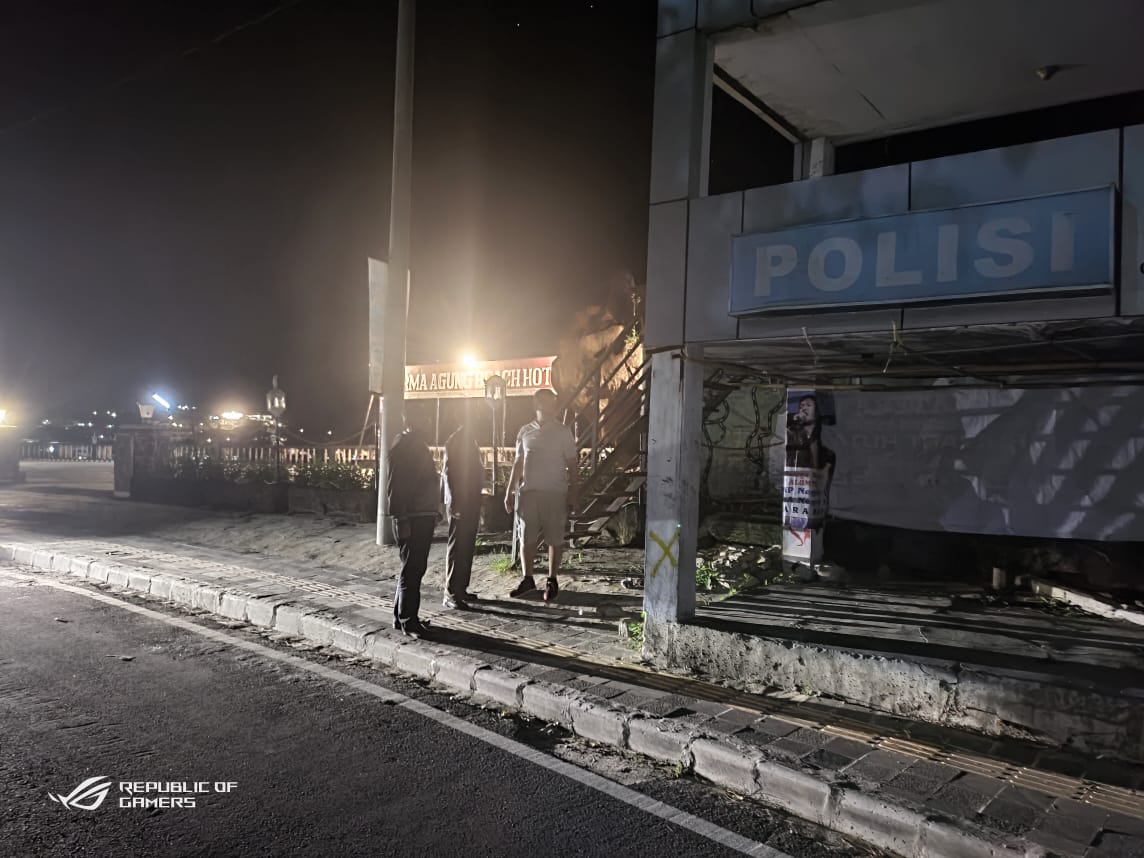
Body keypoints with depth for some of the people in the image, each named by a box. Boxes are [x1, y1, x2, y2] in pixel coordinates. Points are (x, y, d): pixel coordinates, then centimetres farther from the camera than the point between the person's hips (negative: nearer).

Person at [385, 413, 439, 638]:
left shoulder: (419, 446, 18)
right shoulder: (400, 448, -12)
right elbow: (394, 487, -17)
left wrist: (433, 513, 20)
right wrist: (401, 520, -21)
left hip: (424, 517, 10)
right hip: (410, 518, -9)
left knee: (415, 568, 14)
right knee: (411, 570, -5)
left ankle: (402, 615, 24)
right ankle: (408, 621, 2)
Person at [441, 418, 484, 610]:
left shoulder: (470, 441, 16)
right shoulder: (454, 441, -11)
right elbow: (448, 472, -16)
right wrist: (453, 501, -21)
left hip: (471, 501, 9)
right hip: (459, 502, -9)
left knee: (467, 547, 11)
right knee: (457, 547, -8)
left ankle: (461, 588, 18)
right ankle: (451, 593, -5)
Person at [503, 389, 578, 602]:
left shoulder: (563, 432, 1)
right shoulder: (525, 432, 9)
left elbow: (572, 464, 1)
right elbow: (518, 463, 14)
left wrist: (572, 492, -6)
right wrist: (509, 491, 11)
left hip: (555, 493, -3)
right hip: (528, 491, 3)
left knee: (555, 538, 2)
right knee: (526, 537, 6)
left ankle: (552, 581, 13)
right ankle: (528, 579, 18)